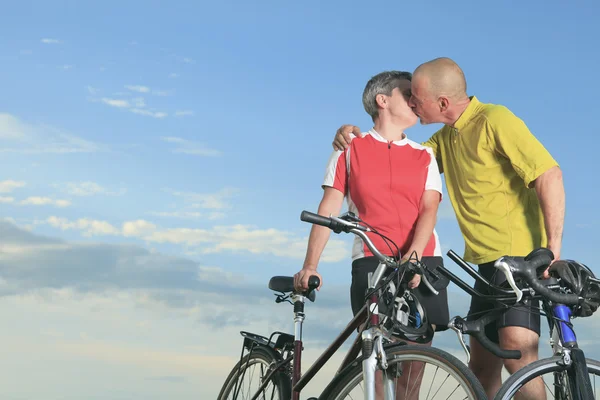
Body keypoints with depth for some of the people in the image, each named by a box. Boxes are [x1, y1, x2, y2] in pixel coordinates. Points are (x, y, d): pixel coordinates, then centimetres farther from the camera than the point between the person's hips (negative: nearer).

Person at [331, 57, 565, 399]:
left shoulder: (495, 120, -13)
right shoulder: (447, 138, 15)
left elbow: (550, 175, -19)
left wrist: (553, 248, -25)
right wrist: (353, 136, 2)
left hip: (520, 255, -9)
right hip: (487, 261, 9)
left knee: (517, 351, -23)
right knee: (482, 368, 8)